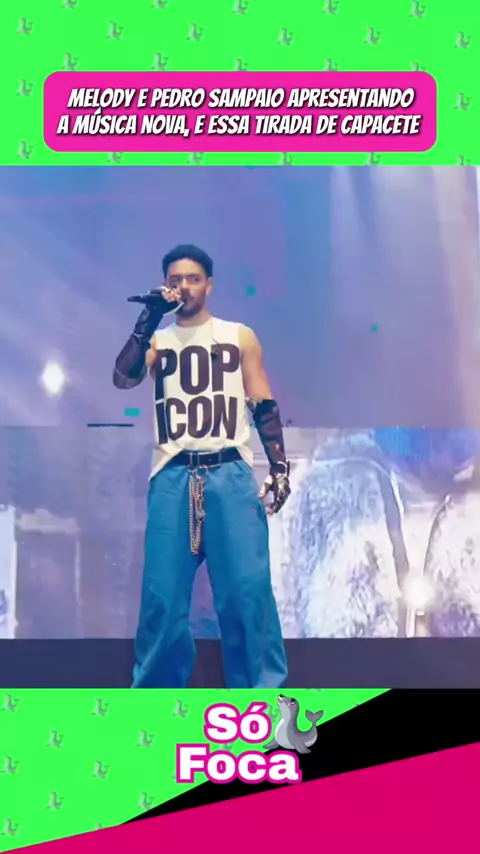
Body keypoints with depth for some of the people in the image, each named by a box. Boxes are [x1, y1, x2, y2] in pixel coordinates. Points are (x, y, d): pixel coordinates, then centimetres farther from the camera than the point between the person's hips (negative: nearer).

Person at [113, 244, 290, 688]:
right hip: (173, 477, 1)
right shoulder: (156, 339, 14)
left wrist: (280, 467, 0)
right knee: (162, 594, 2)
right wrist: (149, 319, -7)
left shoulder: (240, 336, 12)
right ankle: (155, 688, 18)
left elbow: (264, 406, 9)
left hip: (231, 473, -1)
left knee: (248, 589, -6)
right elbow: (123, 379, -6)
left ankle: (262, 689, 6)